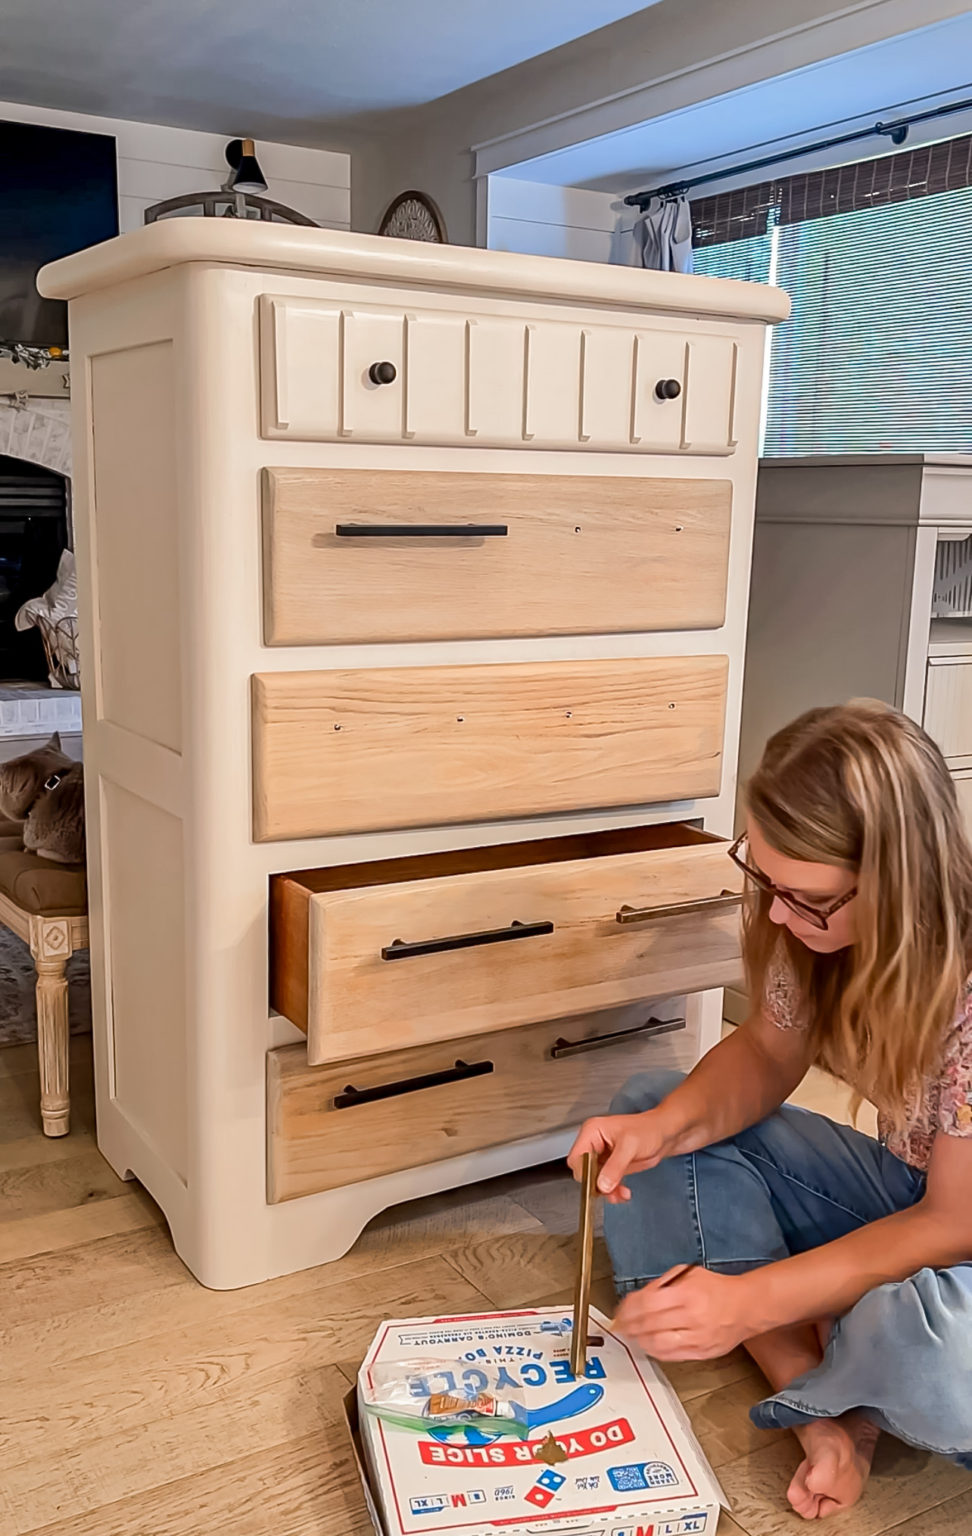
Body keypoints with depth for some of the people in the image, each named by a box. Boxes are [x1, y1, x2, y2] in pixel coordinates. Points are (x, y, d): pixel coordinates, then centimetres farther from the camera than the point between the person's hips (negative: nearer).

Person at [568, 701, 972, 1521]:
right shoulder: (815, 921, -15)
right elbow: (768, 1052, -1)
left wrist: (749, 1301, -29)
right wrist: (666, 1127, -23)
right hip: (901, 1190, 7)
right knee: (647, 1108, -4)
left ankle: (835, 1383, -2)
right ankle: (821, 1396, -13)